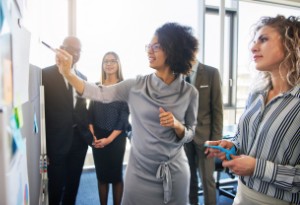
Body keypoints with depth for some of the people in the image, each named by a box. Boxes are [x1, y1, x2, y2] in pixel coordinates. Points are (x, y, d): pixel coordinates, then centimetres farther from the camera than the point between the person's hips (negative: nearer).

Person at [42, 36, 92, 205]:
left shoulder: (82, 77, 9)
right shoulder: (46, 74, -7)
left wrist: (88, 125, -2)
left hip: (79, 138, 5)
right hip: (57, 140, -5)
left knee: (73, 184, 19)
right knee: (56, 185, 9)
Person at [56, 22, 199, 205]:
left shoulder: (189, 93, -7)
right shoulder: (136, 85, -7)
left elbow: (189, 135, 0)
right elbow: (100, 94, -9)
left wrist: (177, 125, -19)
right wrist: (67, 73, -16)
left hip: (174, 174, 0)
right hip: (140, 172, 0)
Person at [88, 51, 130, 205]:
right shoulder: (97, 86, 6)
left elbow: (124, 116, -8)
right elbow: (91, 112, 6)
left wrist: (110, 138, -12)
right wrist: (92, 135, -6)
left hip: (116, 138, -3)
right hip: (97, 138, 3)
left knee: (116, 175, 8)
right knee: (101, 175, 11)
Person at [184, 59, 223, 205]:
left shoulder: (211, 73, -4)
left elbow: (217, 109, -4)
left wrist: (216, 139, -7)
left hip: (204, 134, -2)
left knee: (207, 178, 6)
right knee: (189, 176, 14)